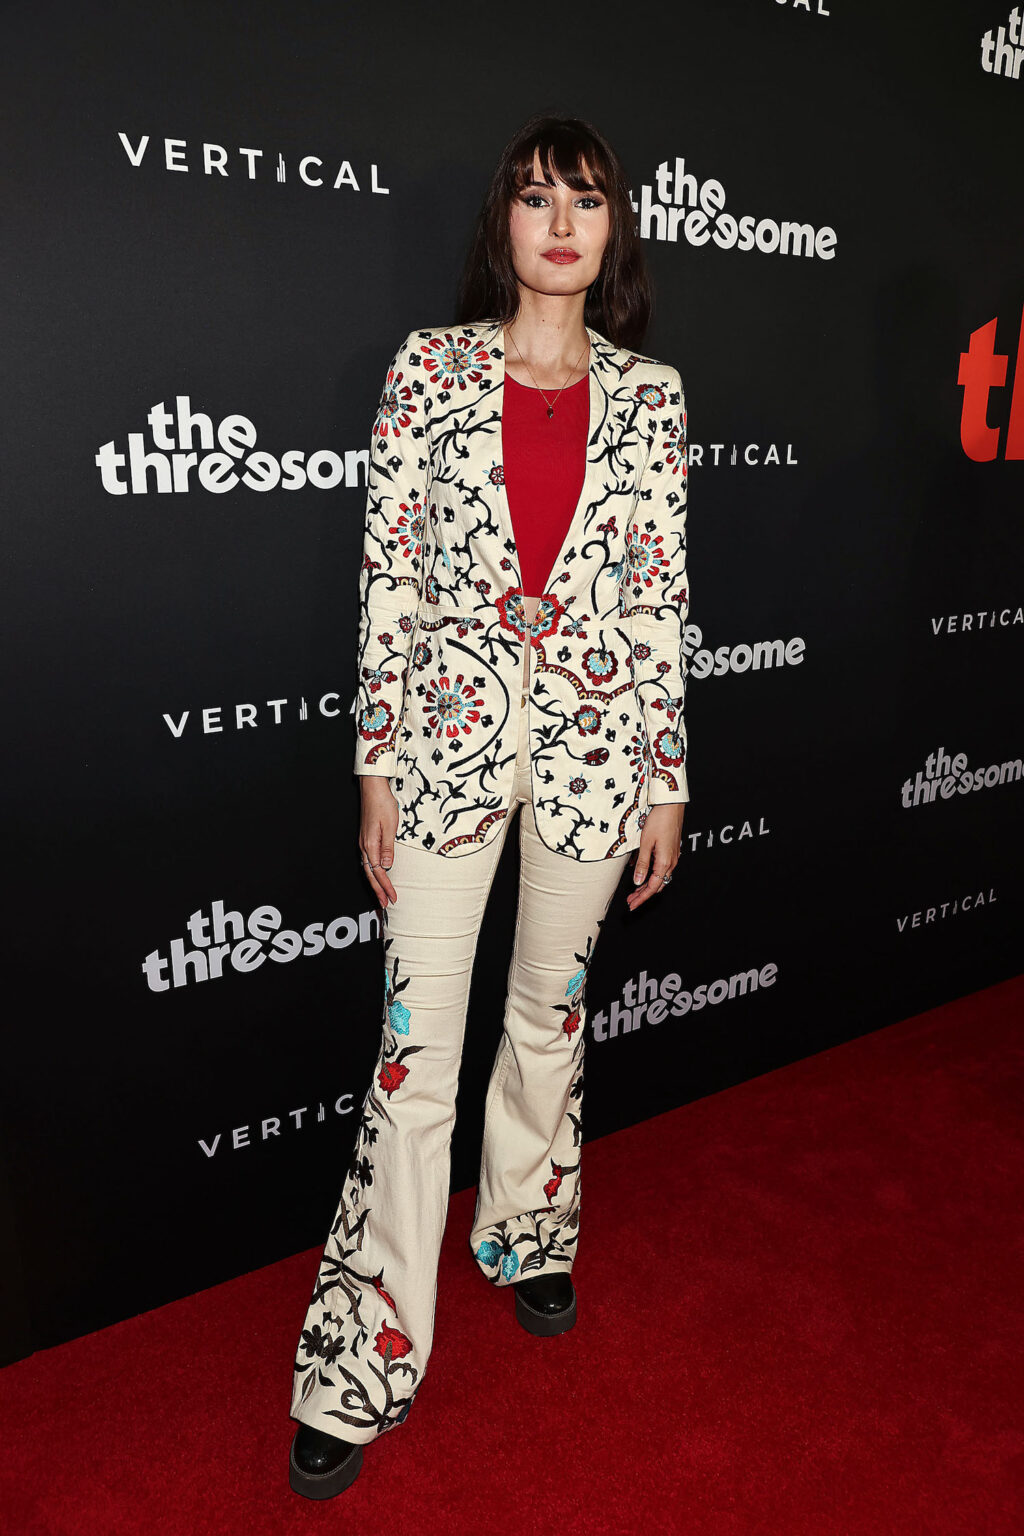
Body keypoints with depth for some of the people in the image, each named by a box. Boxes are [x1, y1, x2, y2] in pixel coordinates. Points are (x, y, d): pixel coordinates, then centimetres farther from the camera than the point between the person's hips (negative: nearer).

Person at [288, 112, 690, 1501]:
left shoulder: (650, 395, 6)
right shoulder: (430, 368, 1)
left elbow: (662, 594, 6)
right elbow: (387, 573, -1)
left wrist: (669, 777, 4)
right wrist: (377, 768, -4)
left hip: (594, 741, 2)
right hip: (447, 734, -2)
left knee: (553, 1009, 17)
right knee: (416, 1049, 1)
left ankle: (528, 1232, 43)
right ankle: (366, 1363, 18)